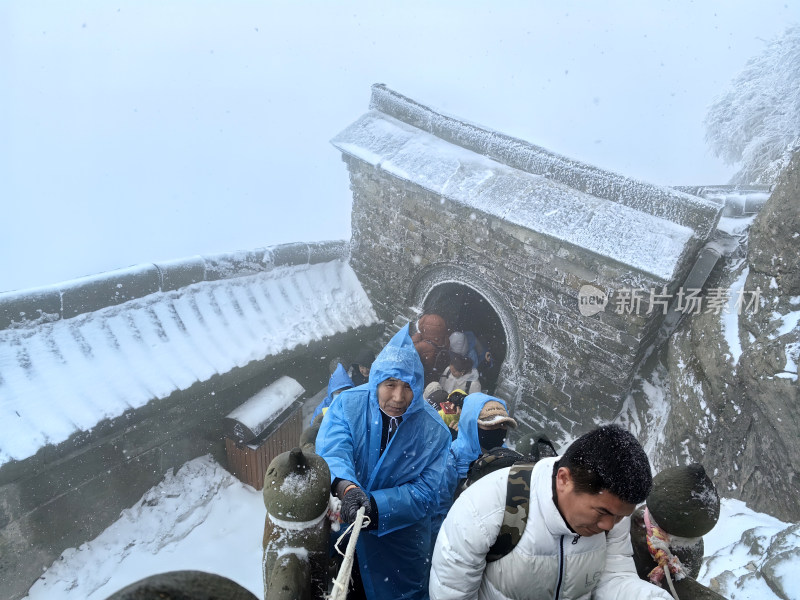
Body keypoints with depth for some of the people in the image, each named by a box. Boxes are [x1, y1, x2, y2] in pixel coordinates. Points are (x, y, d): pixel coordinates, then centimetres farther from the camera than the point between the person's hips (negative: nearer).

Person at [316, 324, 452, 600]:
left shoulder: (434, 431, -15)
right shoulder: (347, 404, -14)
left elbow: (425, 493, -17)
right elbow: (331, 452, -26)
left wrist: (375, 506, -30)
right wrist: (347, 488, -47)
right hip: (340, 537, 1)